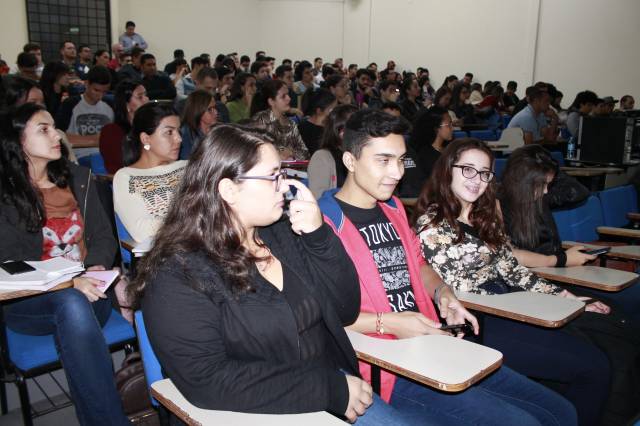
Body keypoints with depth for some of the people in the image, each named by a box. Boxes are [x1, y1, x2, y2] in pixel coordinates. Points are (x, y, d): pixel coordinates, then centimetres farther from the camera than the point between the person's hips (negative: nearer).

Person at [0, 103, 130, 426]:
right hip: (27, 303, -2)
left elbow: (103, 236, 11)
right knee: (71, 304, -36)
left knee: (73, 315, -34)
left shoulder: (78, 178, 11)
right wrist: (67, 282, -25)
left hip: (86, 292, 3)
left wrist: (96, 268, -12)